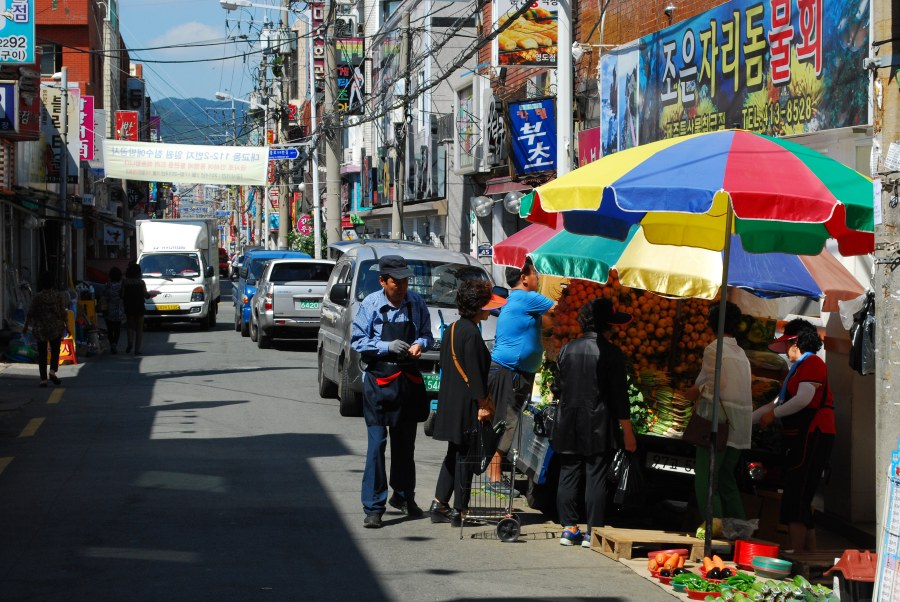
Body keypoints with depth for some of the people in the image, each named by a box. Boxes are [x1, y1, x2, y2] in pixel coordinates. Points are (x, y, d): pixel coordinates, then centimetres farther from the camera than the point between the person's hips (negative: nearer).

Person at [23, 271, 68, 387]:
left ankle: (43, 379, 1)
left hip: (40, 328, -1)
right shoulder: (58, 295, -5)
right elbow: (63, 312, -4)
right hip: (56, 327, 1)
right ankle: (53, 371, -8)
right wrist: (65, 324, 9)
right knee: (55, 351, 15)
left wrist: (26, 326, 9)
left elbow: (30, 313, -5)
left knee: (42, 354, 7)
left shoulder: (38, 297, -10)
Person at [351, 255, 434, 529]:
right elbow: (357, 341, -6)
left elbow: (427, 335, 11)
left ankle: (404, 496, 33)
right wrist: (388, 347, -19)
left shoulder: (416, 303, 2)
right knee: (377, 443, -9)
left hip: (409, 380, 4)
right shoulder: (371, 305, -8)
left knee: (405, 442, 16)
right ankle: (373, 507, -6)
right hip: (378, 380, -4)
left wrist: (420, 344, -12)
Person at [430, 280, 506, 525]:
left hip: (450, 401, 9)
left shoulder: (452, 329, 11)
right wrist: (483, 404, -17)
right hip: (467, 404, -9)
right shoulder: (471, 333, -17)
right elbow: (474, 372, -20)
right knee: (465, 456, -1)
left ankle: (439, 505, 15)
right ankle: (460, 510, 3)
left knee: (454, 454, 16)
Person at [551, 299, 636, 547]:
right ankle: (594, 531, 0)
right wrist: (628, 432, -4)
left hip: (569, 424, 4)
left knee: (569, 476, 9)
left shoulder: (567, 349, 4)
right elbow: (619, 395, -9)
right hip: (599, 428, -4)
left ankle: (569, 528, 11)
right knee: (596, 478, -1)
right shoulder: (611, 353, -9)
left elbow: (558, 386, 12)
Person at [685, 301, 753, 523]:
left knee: (705, 483, -7)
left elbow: (716, 385, -18)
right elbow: (745, 390, 16)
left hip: (717, 423, -8)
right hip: (739, 428, 8)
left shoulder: (713, 349, -7)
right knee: (726, 481, 16)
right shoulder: (741, 353, 16)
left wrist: (696, 392, -1)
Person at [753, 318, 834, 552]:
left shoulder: (812, 363, -7)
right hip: (802, 438, 10)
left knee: (795, 500, -15)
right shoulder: (798, 368, 25)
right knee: (802, 502, 10)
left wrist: (773, 414, -9)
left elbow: (804, 399, -19)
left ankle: (796, 555, -20)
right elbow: (778, 402, 27)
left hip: (812, 437, -10)